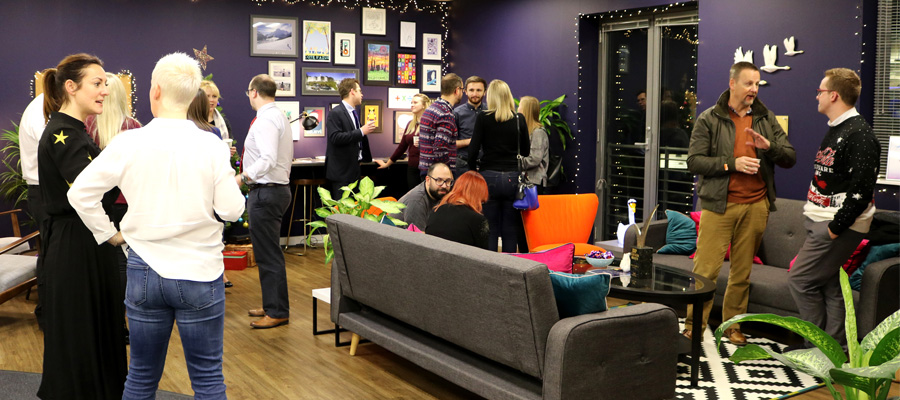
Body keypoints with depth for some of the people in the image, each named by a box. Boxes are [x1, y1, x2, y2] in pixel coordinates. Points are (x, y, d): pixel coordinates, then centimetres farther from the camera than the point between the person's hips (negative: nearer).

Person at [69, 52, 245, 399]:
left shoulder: (128, 143, -6)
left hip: (145, 270, 2)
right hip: (199, 272, -2)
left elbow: (80, 193, -4)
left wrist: (108, 233, 9)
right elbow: (231, 209, -10)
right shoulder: (211, 146, -10)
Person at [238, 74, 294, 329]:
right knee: (268, 252, 18)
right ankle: (273, 305, 27)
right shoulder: (280, 116, 16)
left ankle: (277, 312, 2)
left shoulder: (266, 119, -16)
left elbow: (268, 159, -29)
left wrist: (242, 177, -32)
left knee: (269, 254, -5)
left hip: (266, 192, -11)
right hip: (278, 187, 11)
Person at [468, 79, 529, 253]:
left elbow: (473, 150, -6)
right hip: (513, 178, 2)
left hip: (489, 177, -2)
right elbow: (526, 151, 9)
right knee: (510, 231, 8)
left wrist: (473, 170, 10)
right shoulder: (519, 119, 2)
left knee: (490, 230, 3)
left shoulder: (483, 118, -4)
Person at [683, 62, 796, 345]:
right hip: (719, 205, -3)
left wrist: (769, 146, -10)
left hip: (756, 206, 4)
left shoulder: (767, 119, 13)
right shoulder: (709, 119, 1)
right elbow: (694, 161, -6)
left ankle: (732, 325, 22)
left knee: (742, 273, 9)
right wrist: (732, 164, -16)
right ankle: (694, 326, 6)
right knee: (705, 270, -5)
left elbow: (790, 158, 10)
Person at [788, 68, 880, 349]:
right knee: (828, 284, 12)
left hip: (840, 226, -10)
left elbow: (862, 190, -21)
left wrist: (835, 228, -21)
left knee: (800, 279, -7)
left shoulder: (859, 134, -16)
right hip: (823, 221, 10)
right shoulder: (835, 130, 16)